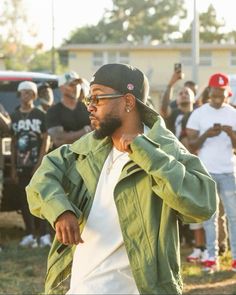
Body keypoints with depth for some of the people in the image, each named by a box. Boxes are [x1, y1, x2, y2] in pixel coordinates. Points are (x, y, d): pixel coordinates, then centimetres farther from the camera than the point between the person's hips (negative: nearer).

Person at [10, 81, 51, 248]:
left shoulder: (40, 116, 1)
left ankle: (44, 235, -8)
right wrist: (13, 167, 9)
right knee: (24, 201, 3)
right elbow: (13, 142, 14)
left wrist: (39, 163, -11)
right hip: (21, 165, 4)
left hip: (37, 165, -4)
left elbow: (46, 140, -3)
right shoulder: (15, 117, 12)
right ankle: (30, 234, 8)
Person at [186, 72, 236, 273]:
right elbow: (192, 144, 0)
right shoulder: (198, 114, 1)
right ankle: (212, 258, 6)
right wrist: (206, 135, -18)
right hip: (206, 171, -1)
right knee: (209, 216, 3)